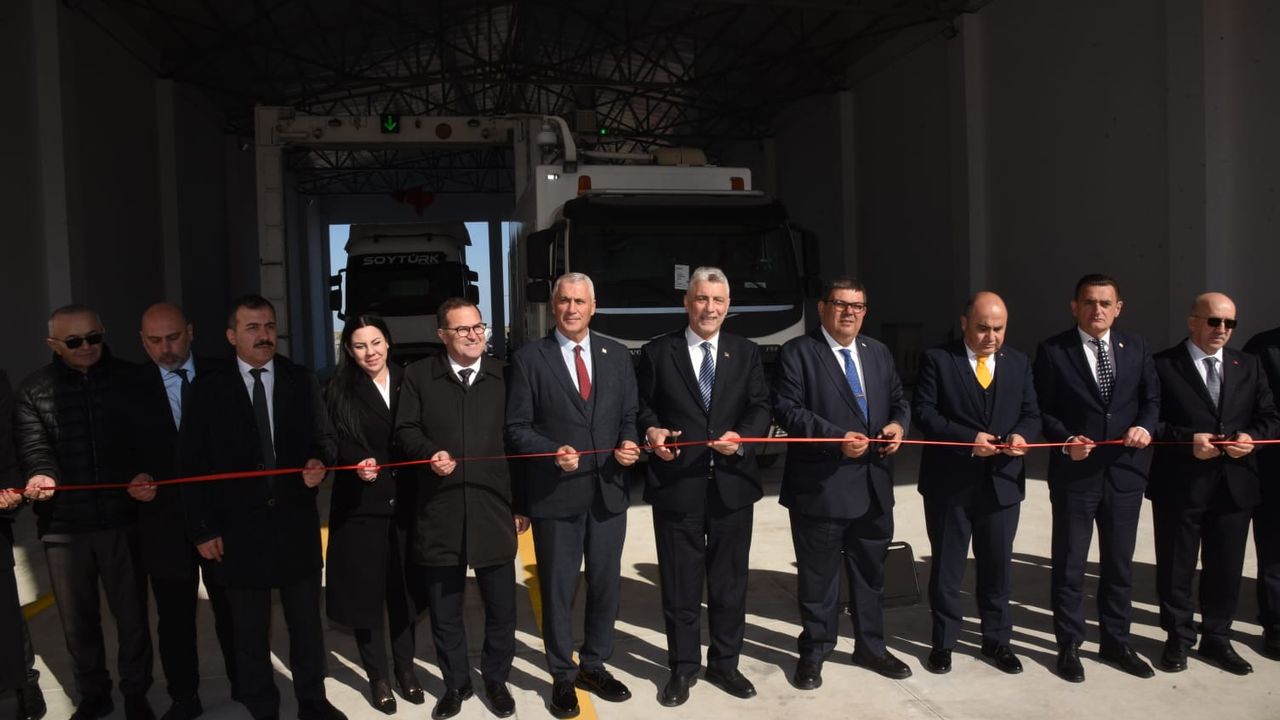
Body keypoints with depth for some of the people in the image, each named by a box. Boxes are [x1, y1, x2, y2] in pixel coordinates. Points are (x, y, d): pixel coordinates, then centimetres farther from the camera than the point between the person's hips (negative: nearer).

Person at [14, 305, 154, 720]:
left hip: (123, 518, -1)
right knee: (78, 620, 14)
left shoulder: (130, 380, 2)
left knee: (132, 614, 8)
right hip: (64, 525, 2)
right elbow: (33, 445, -6)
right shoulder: (33, 391, 5)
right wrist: (41, 474, -27)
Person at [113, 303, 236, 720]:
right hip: (165, 518, 1)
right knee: (174, 615, 12)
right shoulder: (130, 388, 2)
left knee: (230, 607, 13)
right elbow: (122, 449, 4)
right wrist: (135, 476, -17)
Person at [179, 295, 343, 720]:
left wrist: (319, 464, -17)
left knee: (306, 621, 14)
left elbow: (323, 438, 7)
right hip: (239, 527, -1)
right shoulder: (209, 389, -2)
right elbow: (193, 464, -2)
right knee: (250, 631, 12)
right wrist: (202, 529, -6)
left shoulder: (301, 381, 3)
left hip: (295, 522, 2)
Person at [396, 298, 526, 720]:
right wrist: (430, 453, -16)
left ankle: (496, 679, 31)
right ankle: (455, 683, 32)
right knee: (444, 607, 12)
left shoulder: (504, 375, 5)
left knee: (501, 606, 10)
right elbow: (405, 429, 5)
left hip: (494, 508, 0)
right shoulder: (420, 375, 4)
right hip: (439, 510, 0)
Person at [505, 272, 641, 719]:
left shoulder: (617, 355, 7)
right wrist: (553, 453, -20)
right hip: (555, 494, -3)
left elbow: (629, 415, 10)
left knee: (606, 584, 14)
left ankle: (594, 666, 34)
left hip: (608, 491, 4)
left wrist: (629, 444, -10)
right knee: (557, 589, 9)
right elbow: (516, 427, -5)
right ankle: (563, 676, 27)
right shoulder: (529, 359, -4)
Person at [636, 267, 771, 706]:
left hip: (732, 485, 2)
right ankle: (683, 668, 27)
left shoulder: (746, 353, 7)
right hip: (677, 486, -2)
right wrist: (651, 431, -16)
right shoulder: (656, 353, 2)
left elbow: (761, 408, 2)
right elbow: (642, 408, 4)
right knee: (680, 585, 9)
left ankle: (725, 663, 32)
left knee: (730, 582, 14)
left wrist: (742, 436, -17)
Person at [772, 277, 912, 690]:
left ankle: (870, 647, 36)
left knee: (870, 572, 18)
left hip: (874, 486, 6)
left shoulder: (879, 353, 14)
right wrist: (836, 437, -23)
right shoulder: (797, 352, -7)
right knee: (818, 577, 8)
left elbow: (898, 400, 17)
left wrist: (899, 424, -6)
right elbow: (788, 410, -15)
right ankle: (814, 653, 25)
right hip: (820, 486, -6)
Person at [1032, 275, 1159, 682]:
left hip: (1125, 471, 4)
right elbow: (1042, 410, -4)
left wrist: (1145, 427, -9)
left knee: (1120, 563, 15)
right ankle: (1069, 645, 20)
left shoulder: (1136, 348, 7)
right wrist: (1066, 440, -19)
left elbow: (1152, 399, 11)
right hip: (1074, 473, -4)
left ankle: (1115, 641, 32)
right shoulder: (1053, 351, -5)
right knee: (1069, 565, 6)